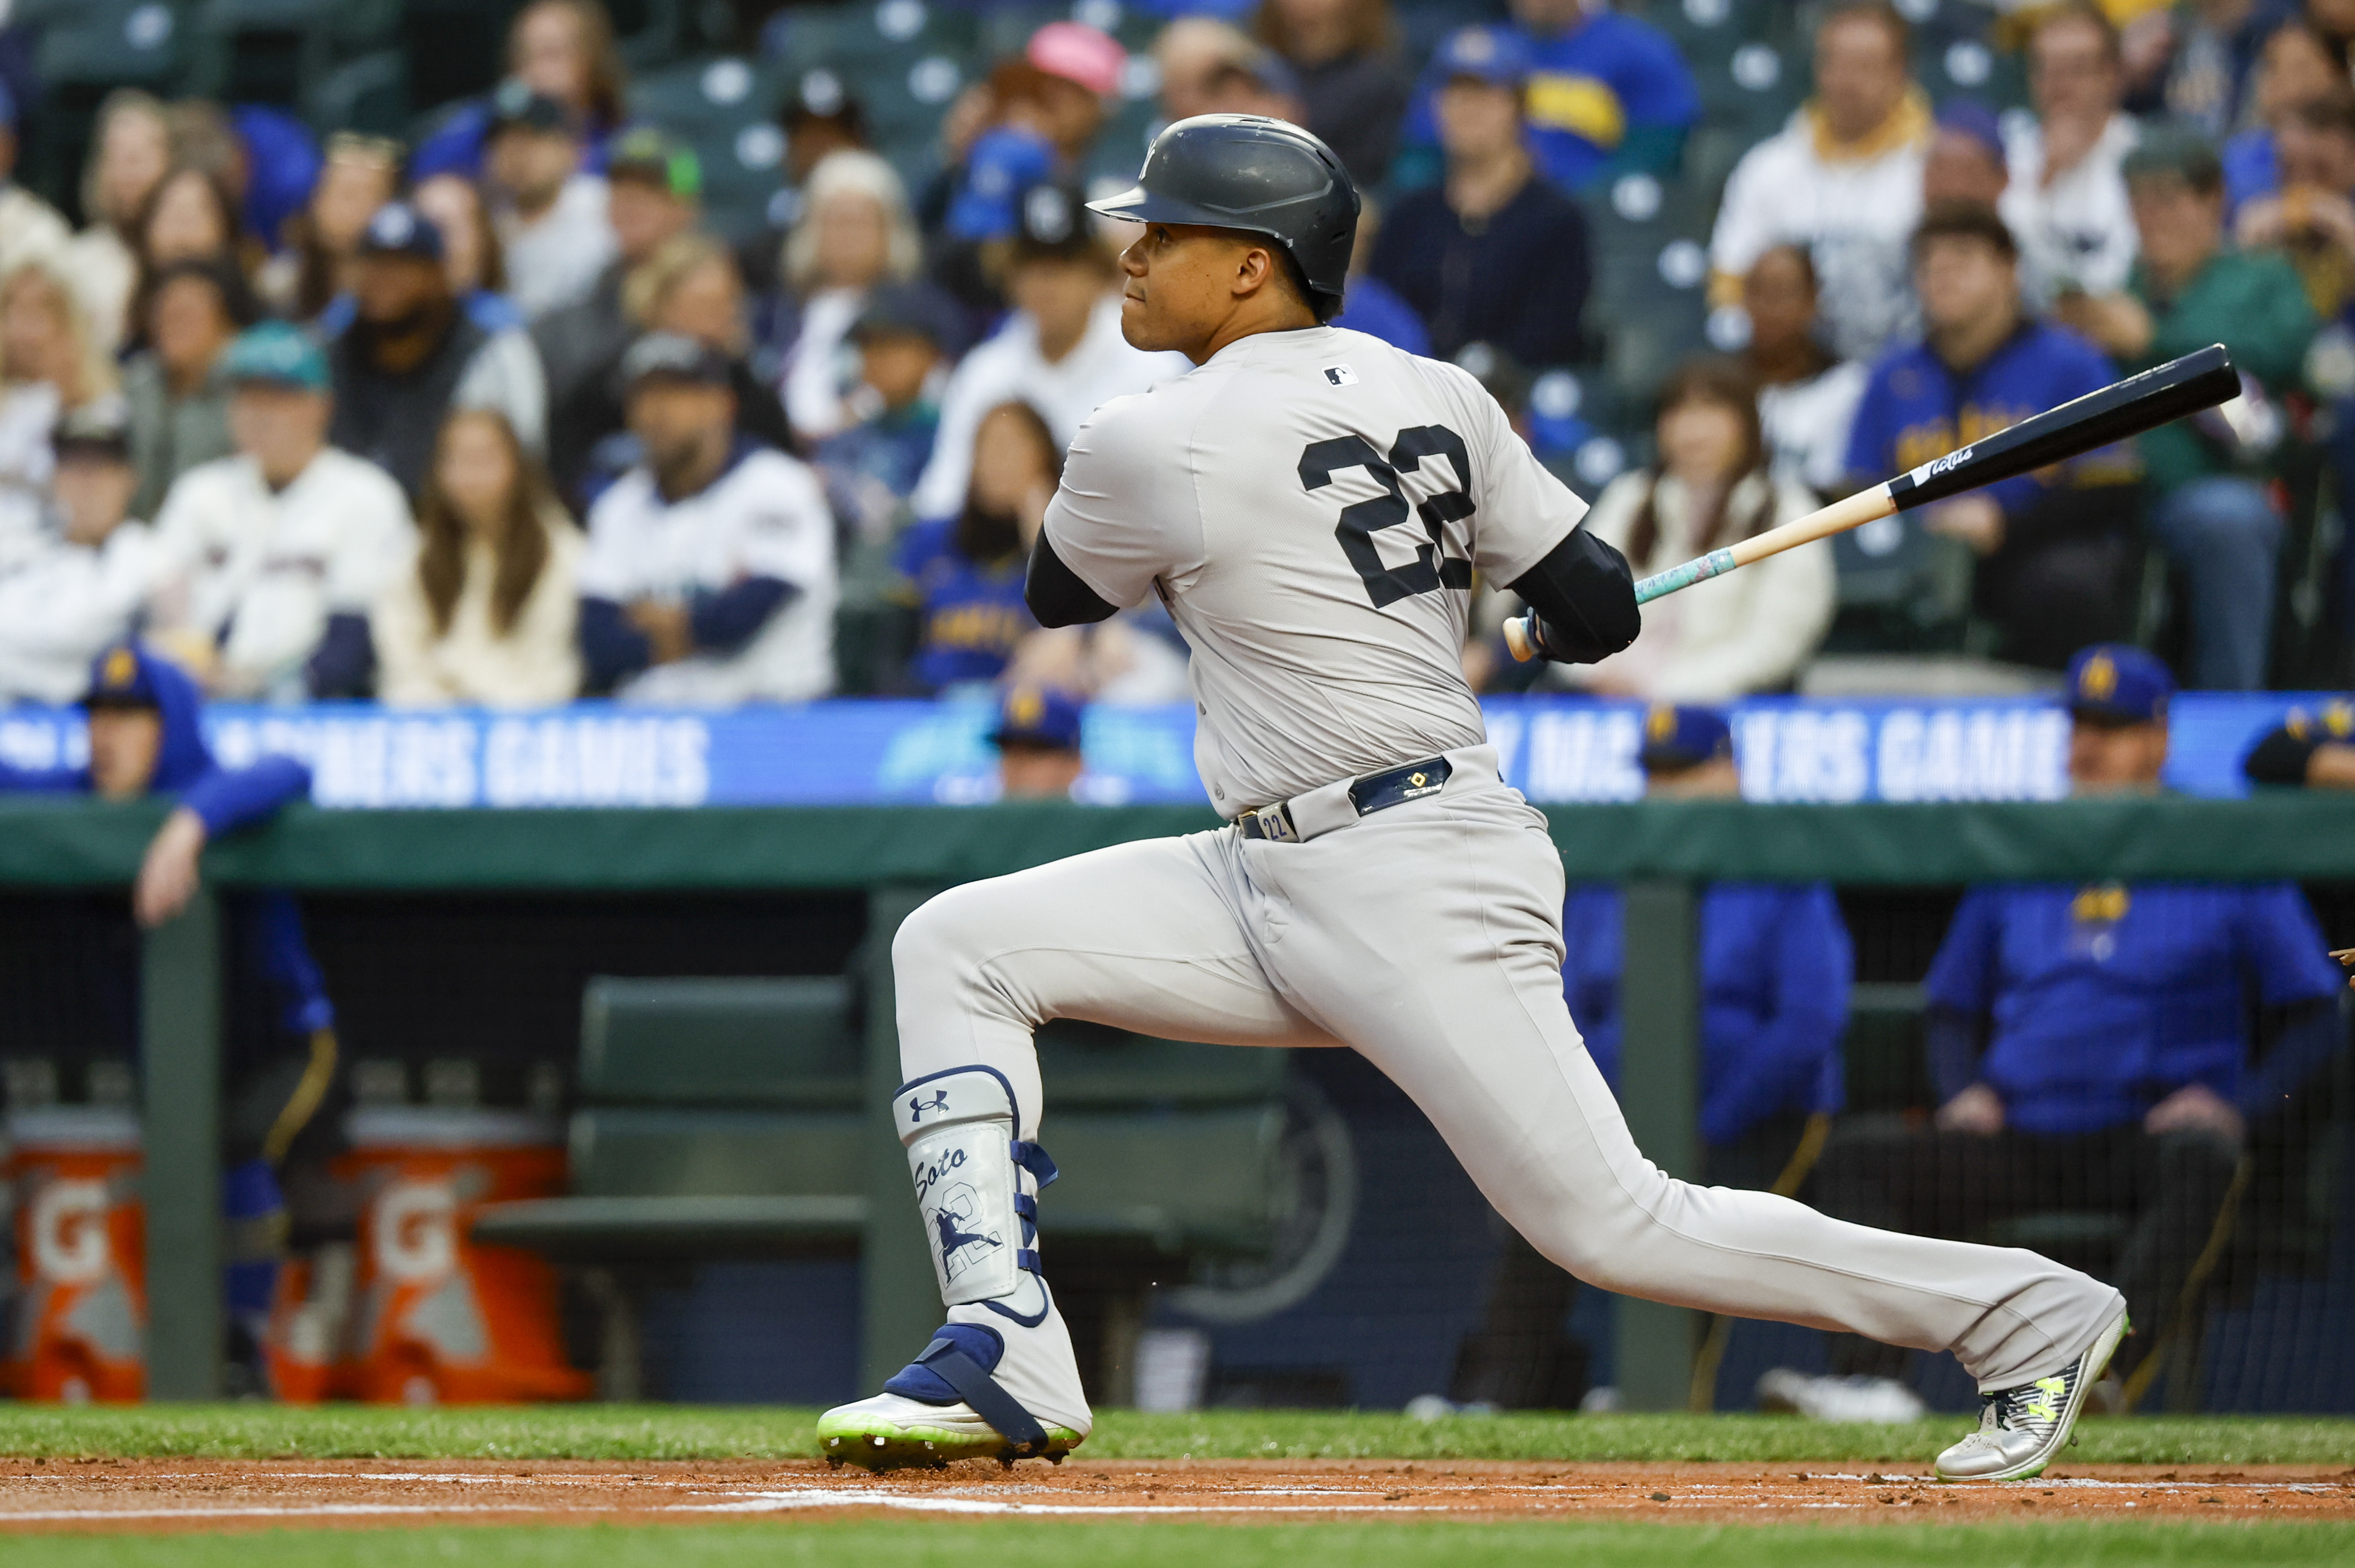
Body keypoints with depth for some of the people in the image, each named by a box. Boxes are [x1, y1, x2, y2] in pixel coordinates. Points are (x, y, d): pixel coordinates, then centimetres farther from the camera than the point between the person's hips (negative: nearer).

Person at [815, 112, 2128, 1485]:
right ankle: (1008, 1355, -3)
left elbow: (1059, 595, 8)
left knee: (1616, 1225, -9)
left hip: (1421, 894, -10)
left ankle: (2029, 1314, -1)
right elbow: (1601, 618, 7)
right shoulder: (1437, 400, 6)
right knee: (957, 950, 3)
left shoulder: (1156, 445, -13)